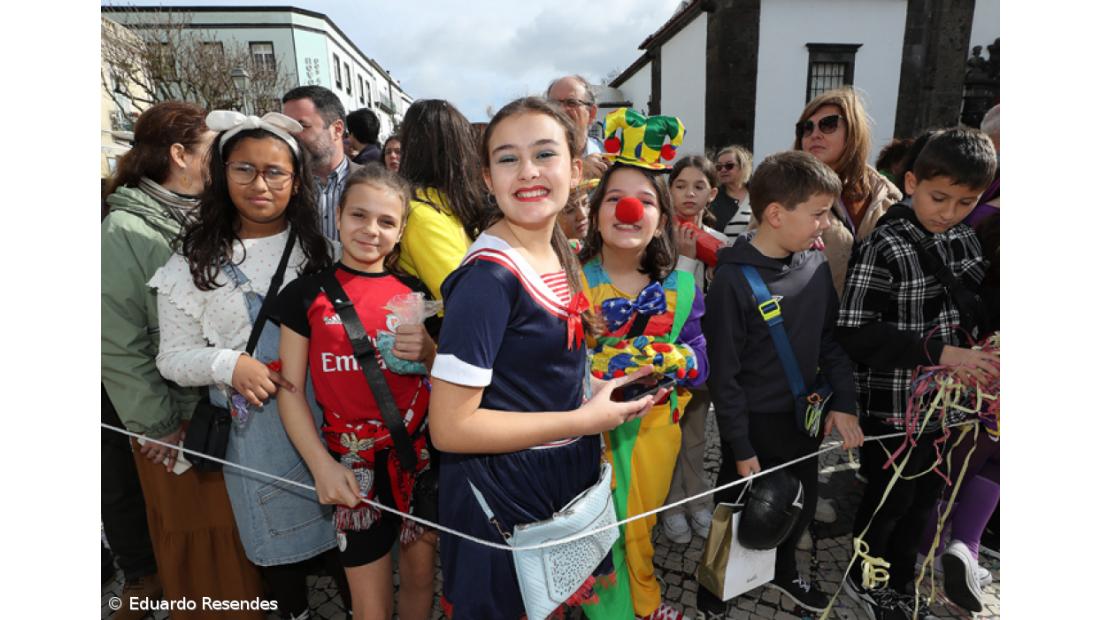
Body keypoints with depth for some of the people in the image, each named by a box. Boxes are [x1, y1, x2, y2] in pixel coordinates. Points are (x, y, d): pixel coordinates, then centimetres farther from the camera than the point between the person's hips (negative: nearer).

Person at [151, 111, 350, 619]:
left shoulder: (321, 246, 2)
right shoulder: (194, 262, -1)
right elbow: (174, 357, 1)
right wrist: (228, 364, -18)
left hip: (330, 415, 1)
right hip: (255, 425, 0)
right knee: (277, 536, 16)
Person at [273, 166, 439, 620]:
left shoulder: (414, 292, 4)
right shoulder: (306, 293, -2)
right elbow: (290, 390, -3)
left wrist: (427, 351, -16)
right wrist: (322, 465, -13)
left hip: (421, 452, 2)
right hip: (355, 463, -2)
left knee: (420, 575, 15)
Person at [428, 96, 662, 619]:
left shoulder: (559, 251, 1)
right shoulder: (490, 275, -24)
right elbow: (450, 427, -24)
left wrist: (607, 382, 1)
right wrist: (586, 420, -20)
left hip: (567, 474, 8)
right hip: (501, 494, -7)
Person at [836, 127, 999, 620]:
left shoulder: (964, 239, 2)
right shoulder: (884, 247, -19)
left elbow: (969, 306, 17)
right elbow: (853, 332, -25)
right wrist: (940, 353, -26)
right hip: (895, 407, -7)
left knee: (924, 500, 20)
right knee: (888, 499, 11)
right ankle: (862, 579, 37)